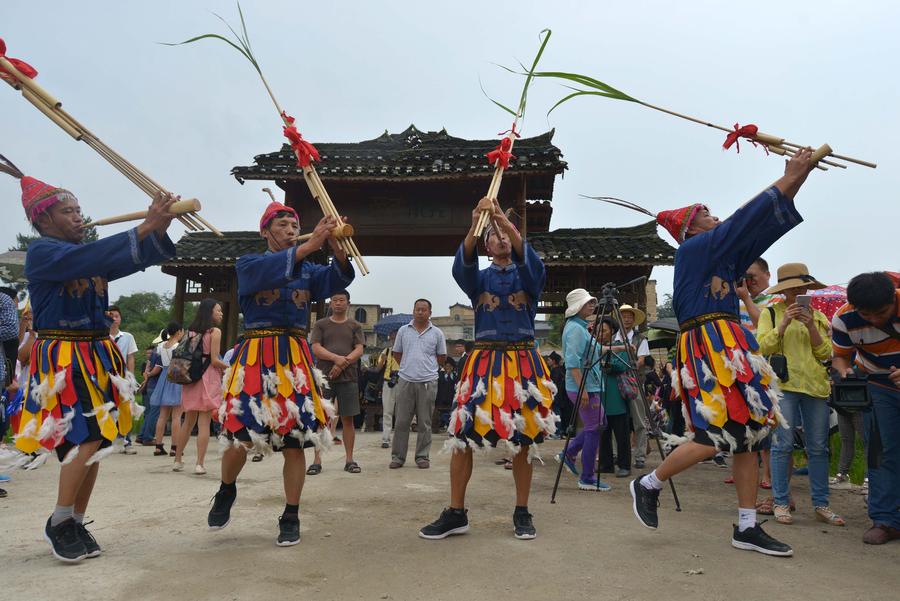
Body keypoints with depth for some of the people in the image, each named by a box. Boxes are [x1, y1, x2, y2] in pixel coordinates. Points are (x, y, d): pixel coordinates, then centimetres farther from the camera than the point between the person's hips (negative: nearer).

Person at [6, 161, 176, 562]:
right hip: (62, 359, -7)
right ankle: (58, 522, 4)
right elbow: (92, 257, -26)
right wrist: (143, 227, -30)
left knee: (96, 442, 7)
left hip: (98, 355, 7)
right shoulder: (41, 253, -8)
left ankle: (76, 524, 19)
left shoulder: (86, 256, 13)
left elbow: (134, 258, 5)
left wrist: (159, 229, -14)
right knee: (87, 437, -16)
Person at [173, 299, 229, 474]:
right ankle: (199, 464, -4)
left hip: (191, 378, 6)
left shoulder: (191, 330, 10)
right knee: (204, 422, -3)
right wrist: (228, 367, 1)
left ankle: (177, 460, 22)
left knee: (188, 421, 16)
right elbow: (215, 360, -14)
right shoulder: (215, 331, -9)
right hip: (208, 378, -6)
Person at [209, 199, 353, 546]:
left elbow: (336, 280, -8)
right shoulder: (248, 264, 6)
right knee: (241, 434, -2)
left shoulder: (308, 270, 13)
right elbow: (269, 270, -19)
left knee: (294, 440, 0)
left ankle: (291, 518, 14)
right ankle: (226, 492, 30)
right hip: (255, 357, -2)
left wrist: (336, 248, -27)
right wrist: (311, 245, -32)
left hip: (295, 358, 2)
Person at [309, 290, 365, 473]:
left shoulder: (355, 326, 12)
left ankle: (349, 460, 10)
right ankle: (317, 460, 7)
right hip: (324, 377, 0)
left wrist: (342, 364, -14)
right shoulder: (321, 325, 10)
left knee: (348, 419, 3)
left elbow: (359, 350, 2)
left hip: (348, 378, 0)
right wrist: (337, 358, -16)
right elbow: (316, 349, -1)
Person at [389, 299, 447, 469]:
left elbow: (442, 357, 12)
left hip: (428, 382, -1)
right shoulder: (403, 330, 8)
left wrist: (426, 367, 8)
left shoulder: (437, 333, 5)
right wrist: (408, 366, 9)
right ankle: (398, 456, 12)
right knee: (401, 421, 3)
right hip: (405, 381, 1)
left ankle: (422, 457, 14)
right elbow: (396, 353, 16)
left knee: (424, 422, 5)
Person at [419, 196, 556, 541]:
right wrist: (475, 225, -28)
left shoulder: (529, 275, 11)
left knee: (524, 436, 3)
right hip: (484, 360, 0)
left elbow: (528, 258, -13)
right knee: (462, 432, -6)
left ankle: (522, 513, 17)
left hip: (523, 360, 0)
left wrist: (504, 219, -28)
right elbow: (462, 265, -11)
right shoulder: (479, 278, 13)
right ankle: (456, 513, 5)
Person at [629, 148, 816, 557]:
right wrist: (788, 179, 0)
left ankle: (747, 528, 13)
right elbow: (743, 220, -7)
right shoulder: (691, 250, -3)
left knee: (747, 435, 6)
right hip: (706, 345, -9)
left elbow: (765, 225, 19)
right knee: (714, 437, -11)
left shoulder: (723, 256, 21)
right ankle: (647, 485, 8)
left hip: (731, 347, 9)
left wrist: (794, 181, 11)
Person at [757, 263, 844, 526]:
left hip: (815, 385, 4)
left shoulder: (818, 317, 14)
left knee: (818, 447, 6)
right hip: (783, 384, -3)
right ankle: (781, 503, 3)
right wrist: (784, 324, -15)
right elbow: (763, 347, -5)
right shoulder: (770, 313, 5)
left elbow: (826, 353, 5)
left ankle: (821, 504, 15)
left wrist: (811, 326, -8)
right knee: (783, 444, -6)